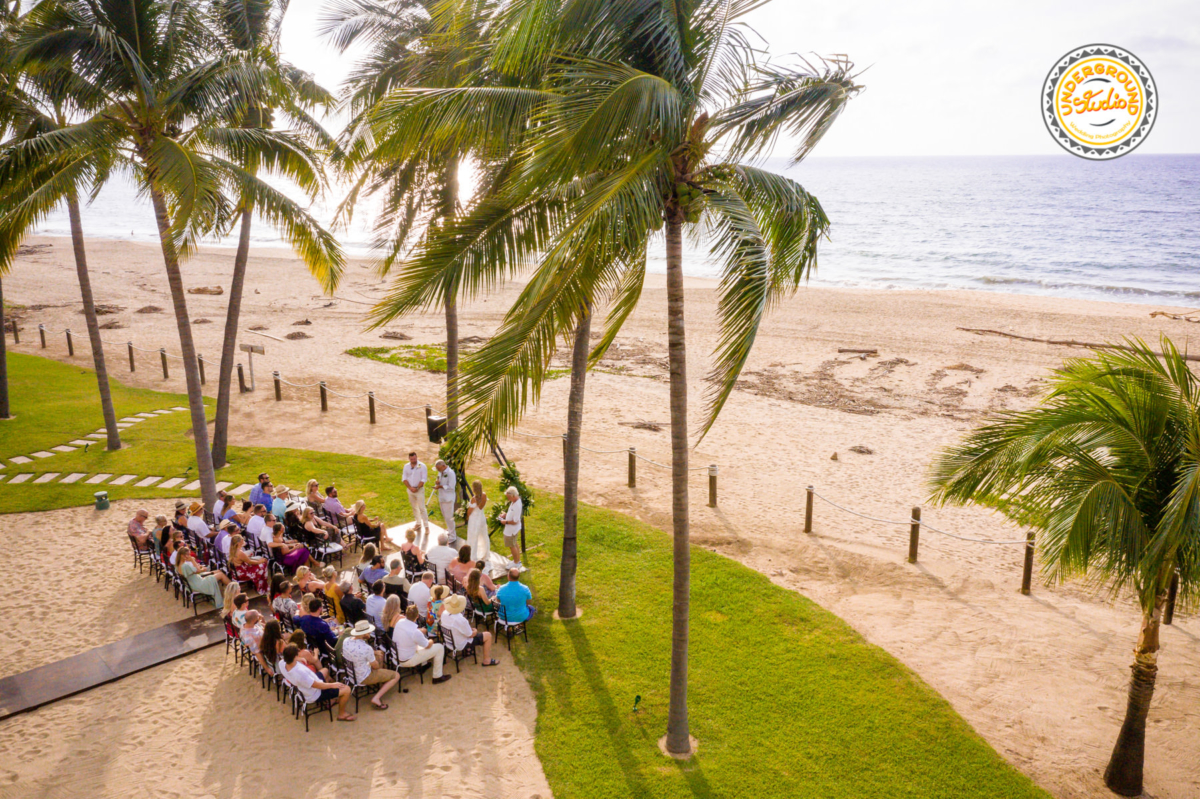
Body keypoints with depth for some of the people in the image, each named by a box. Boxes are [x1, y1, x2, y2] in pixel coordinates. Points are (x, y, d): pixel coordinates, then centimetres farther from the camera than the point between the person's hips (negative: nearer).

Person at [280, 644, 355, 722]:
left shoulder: (283, 663, -23)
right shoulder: (300, 673, -43)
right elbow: (318, 686, -26)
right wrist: (333, 685, -12)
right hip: (314, 696, -8)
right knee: (346, 689, -4)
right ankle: (342, 714, 17)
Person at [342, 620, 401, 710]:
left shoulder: (346, 642, -11)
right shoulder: (366, 648, -32)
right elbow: (375, 666, -14)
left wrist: (375, 652, 1)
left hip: (351, 673, 8)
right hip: (363, 678, -8)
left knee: (380, 654, 24)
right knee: (396, 676, 4)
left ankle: (381, 680, 31)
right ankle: (376, 698, -4)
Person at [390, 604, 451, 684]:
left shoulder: (399, 622, -11)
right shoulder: (415, 632, -30)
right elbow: (428, 646, -12)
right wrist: (431, 641, 10)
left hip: (396, 655, 7)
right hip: (407, 661, -7)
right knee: (439, 648, -2)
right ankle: (437, 677, 10)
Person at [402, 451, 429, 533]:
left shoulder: (422, 466, -12)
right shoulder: (406, 466, 1)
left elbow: (424, 479, -14)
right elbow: (404, 478, 1)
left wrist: (417, 488, -18)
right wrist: (410, 488, -12)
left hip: (419, 489, -5)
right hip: (410, 489, 5)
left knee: (422, 508, -5)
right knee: (414, 507, 15)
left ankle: (426, 525, 0)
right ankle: (418, 523, 30)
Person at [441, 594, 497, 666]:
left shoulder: (444, 613, -16)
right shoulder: (461, 620, -37)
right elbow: (470, 635, -20)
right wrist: (475, 632, 1)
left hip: (449, 641, 7)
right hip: (460, 645, -7)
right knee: (488, 635, 2)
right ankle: (487, 660, 12)